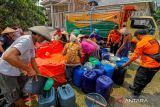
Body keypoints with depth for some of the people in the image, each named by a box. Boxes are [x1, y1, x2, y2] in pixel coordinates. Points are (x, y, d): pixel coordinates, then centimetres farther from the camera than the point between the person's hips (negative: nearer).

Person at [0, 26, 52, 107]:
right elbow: (7, 56, -39)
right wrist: (29, 69, -32)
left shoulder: (32, 43, 5)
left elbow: (33, 60, 12)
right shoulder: (26, 40, -26)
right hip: (7, 73, -9)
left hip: (16, 71, 9)